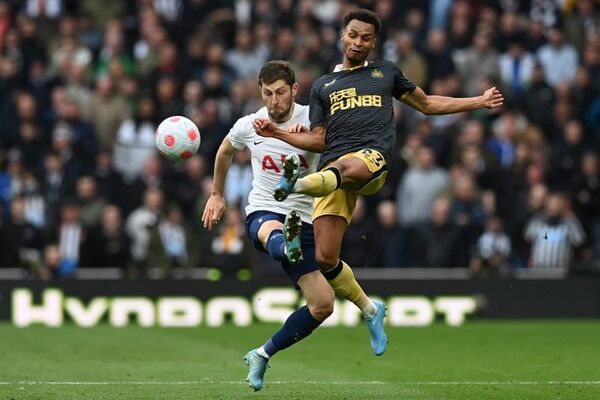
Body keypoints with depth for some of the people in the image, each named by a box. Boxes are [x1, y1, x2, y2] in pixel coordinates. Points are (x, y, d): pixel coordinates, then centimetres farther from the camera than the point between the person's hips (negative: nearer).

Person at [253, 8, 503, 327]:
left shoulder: (386, 72, 26)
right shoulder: (322, 85, 26)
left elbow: (427, 104, 37)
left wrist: (481, 101, 37)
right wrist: (277, 133, 6)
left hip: (372, 156, -2)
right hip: (331, 164, 3)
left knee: (348, 168, -44)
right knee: (325, 259, -10)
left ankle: (296, 184, -75)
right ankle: (370, 310, 11)